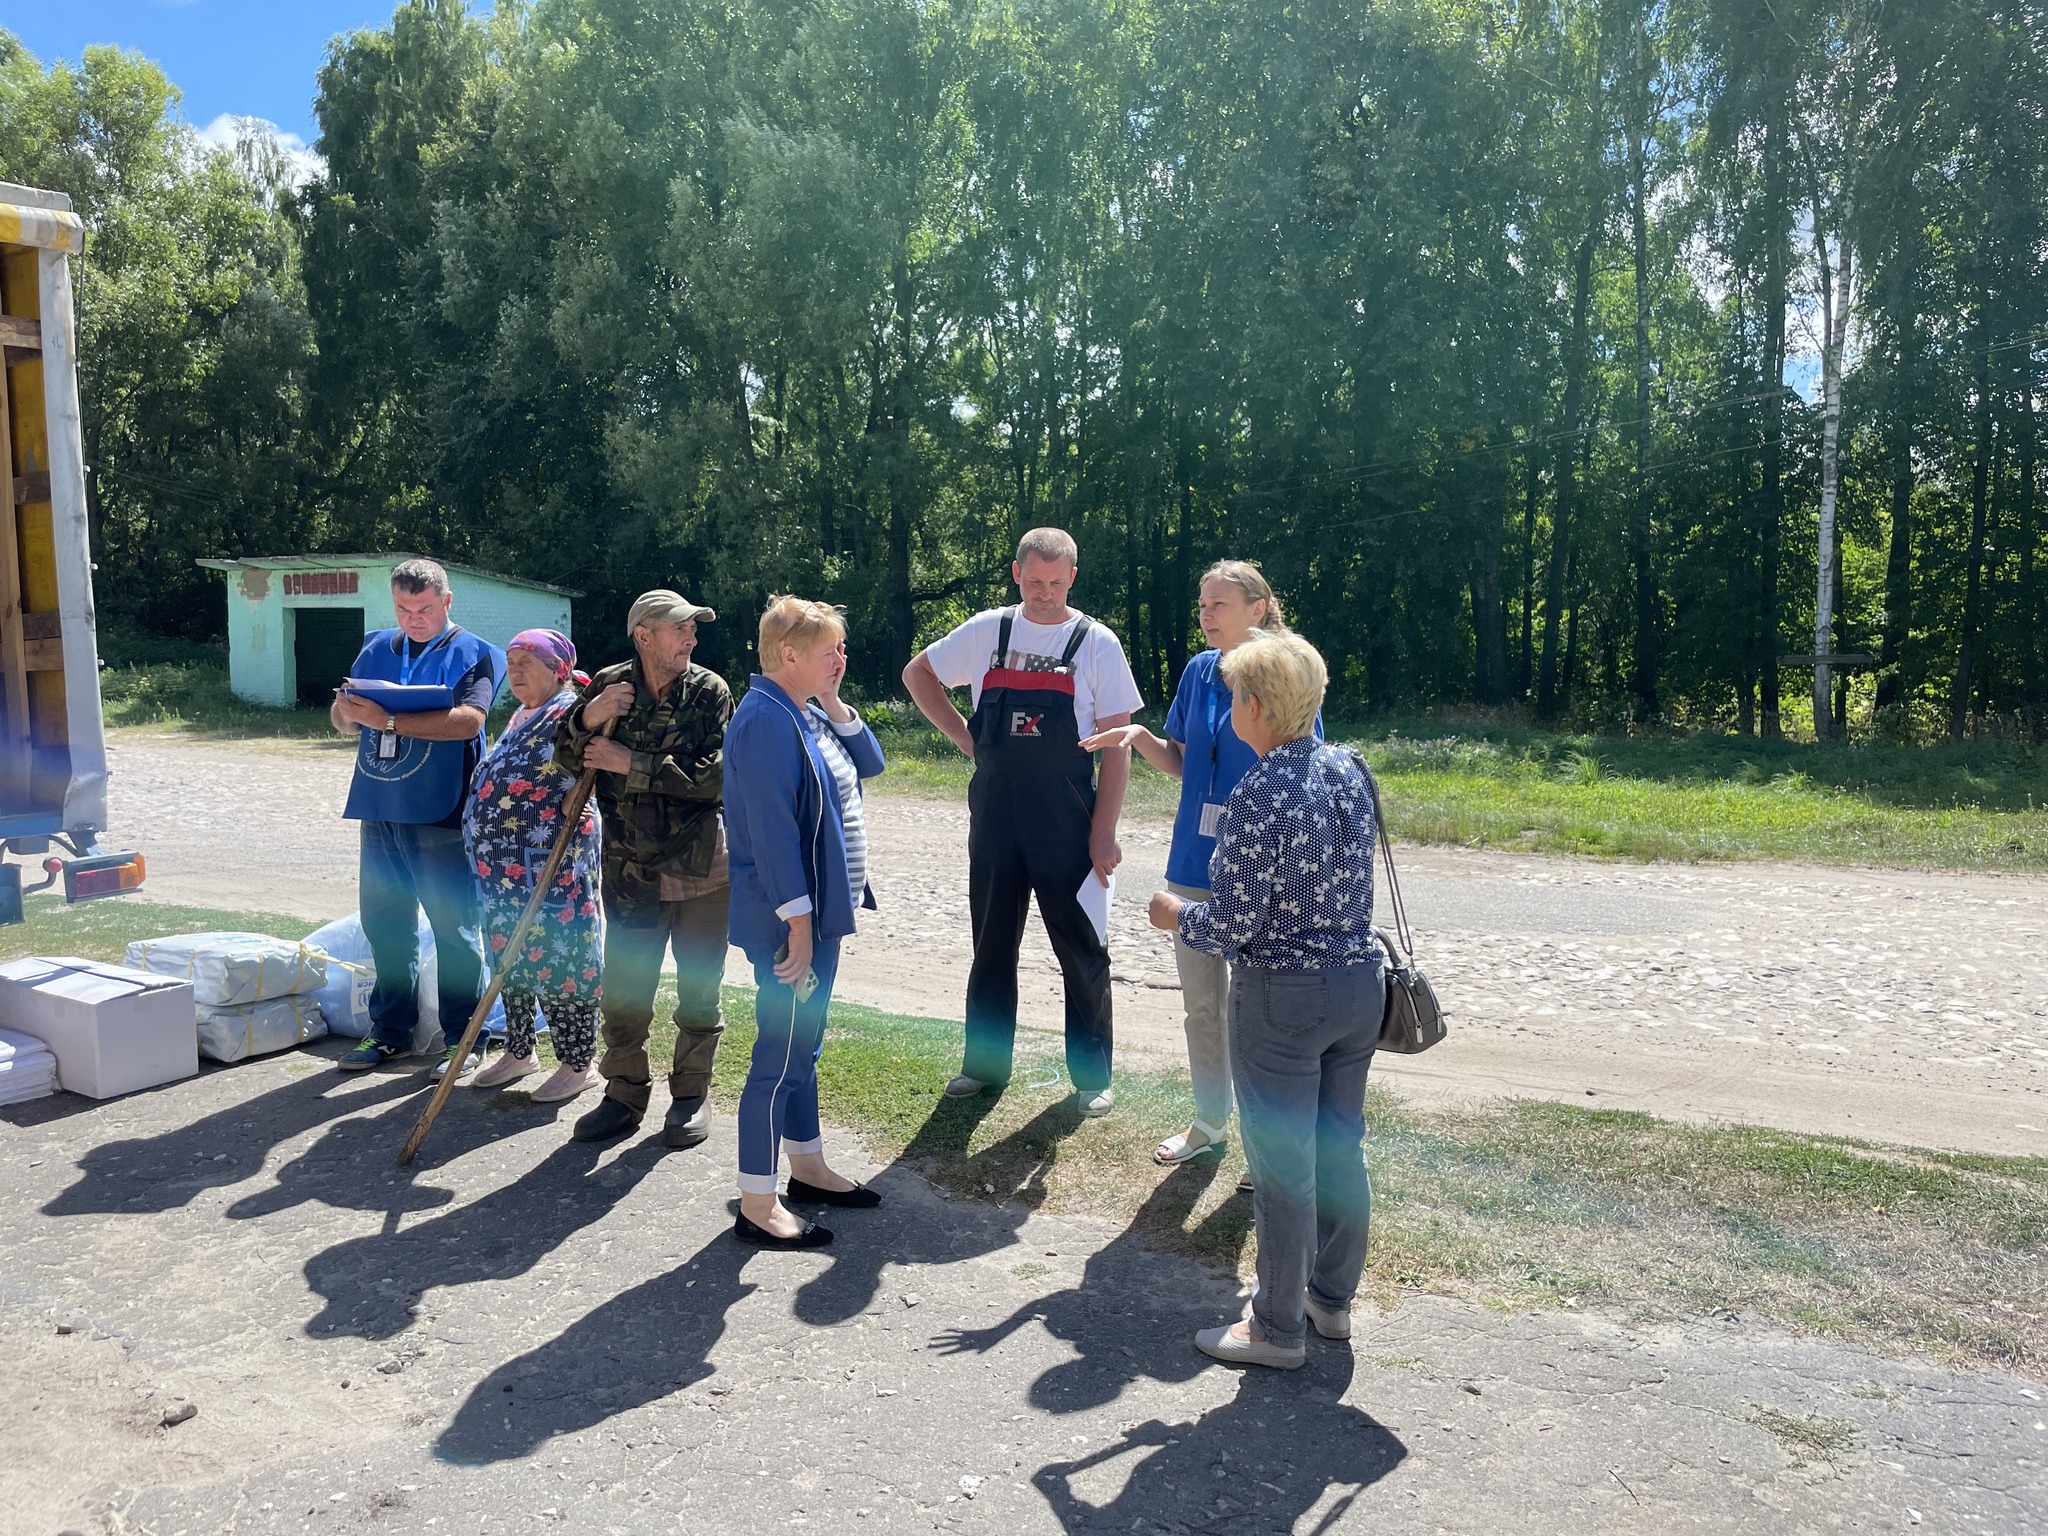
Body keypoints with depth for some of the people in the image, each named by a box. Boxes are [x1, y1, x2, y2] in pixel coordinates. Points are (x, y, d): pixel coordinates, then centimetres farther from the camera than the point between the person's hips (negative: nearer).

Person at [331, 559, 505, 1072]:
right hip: (381, 812, 6)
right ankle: (391, 1031, 25)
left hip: (441, 815, -5)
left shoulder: (474, 654, -3)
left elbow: (467, 720, -19)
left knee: (454, 929, 2)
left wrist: (388, 720, -24)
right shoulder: (377, 647, 14)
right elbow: (342, 720, 14)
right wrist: (346, 709, -10)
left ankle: (461, 1038, 11)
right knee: (385, 925, 12)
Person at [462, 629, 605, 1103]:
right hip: (505, 866, 10)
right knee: (510, 956, 17)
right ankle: (519, 1051, 32)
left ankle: (579, 1063, 10)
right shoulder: (521, 717, 17)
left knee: (558, 957, -2)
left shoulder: (571, 713, -13)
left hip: (550, 865, -10)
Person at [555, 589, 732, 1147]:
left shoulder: (709, 691, -8)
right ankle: (625, 1094, 27)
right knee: (623, 991, 9)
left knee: (699, 991, 9)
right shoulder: (609, 685, 0)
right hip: (630, 868, 2)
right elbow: (567, 758, 0)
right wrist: (589, 717, -20)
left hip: (701, 868, -2)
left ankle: (691, 1095, 25)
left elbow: (715, 777, -18)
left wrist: (632, 764, -19)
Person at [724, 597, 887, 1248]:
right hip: (787, 918, -10)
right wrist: (798, 922, -22)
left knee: (802, 1046, 20)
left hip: (819, 908, 10)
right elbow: (772, 830, -23)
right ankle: (756, 1205, 9)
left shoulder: (809, 713, 10)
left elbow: (869, 763, 12)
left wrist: (834, 703, 0)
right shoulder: (766, 721, -20)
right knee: (781, 1055, -2)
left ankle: (807, 1166, 34)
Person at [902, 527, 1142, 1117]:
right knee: (992, 946, 13)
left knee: (1082, 952, 5)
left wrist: (1104, 832, -11)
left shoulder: (1096, 643, -5)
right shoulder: (987, 631, 3)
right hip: (995, 818, 3)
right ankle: (986, 1064, 28)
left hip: (1067, 824, -3)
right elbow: (917, 674, 17)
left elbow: (1116, 746, -5)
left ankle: (1091, 1075, 19)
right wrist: (962, 736, 5)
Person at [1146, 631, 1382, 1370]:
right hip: (1361, 979, 7)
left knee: (1283, 1165, 6)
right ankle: (1332, 1297, 36)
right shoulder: (1349, 768, 1)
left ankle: (1279, 1329, 20)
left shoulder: (1259, 797, -21)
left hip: (1282, 998, -7)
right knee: (1341, 1149, 19)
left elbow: (1235, 925, -19)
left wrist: (1176, 915, 1)